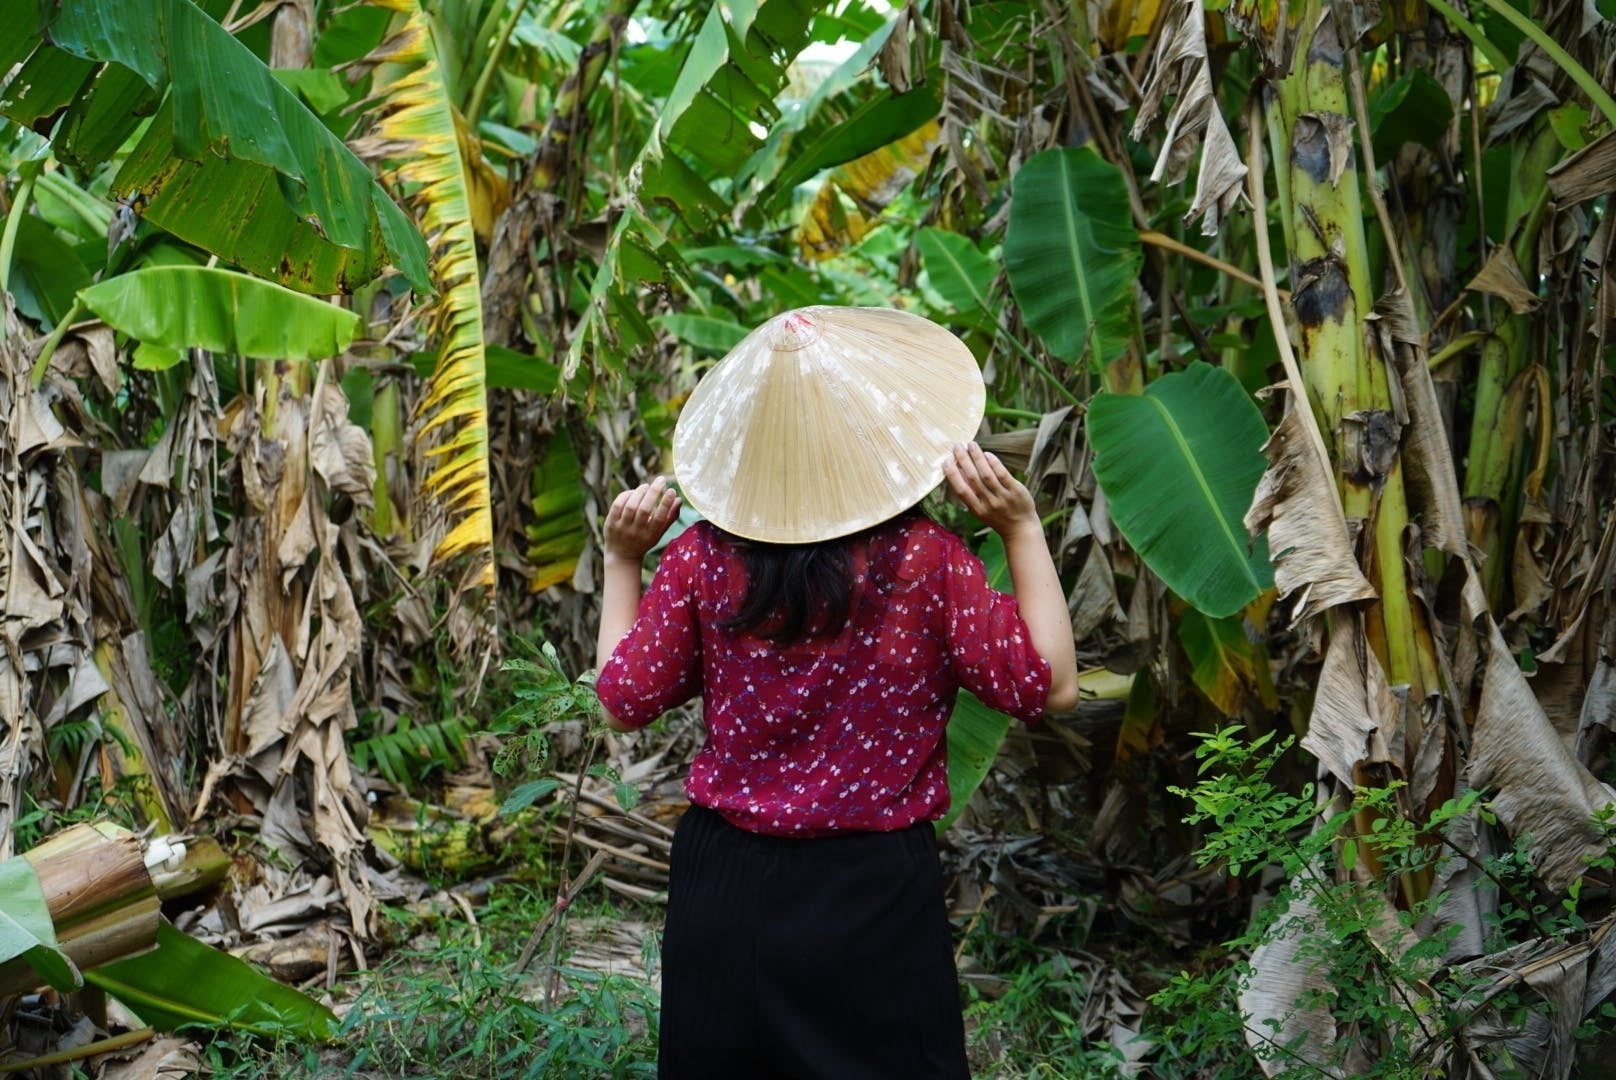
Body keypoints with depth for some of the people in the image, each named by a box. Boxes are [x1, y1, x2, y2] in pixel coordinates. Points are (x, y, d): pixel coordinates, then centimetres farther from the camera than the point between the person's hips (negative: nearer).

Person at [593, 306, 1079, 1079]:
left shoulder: (704, 559, -9)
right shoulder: (926, 561, -14)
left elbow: (625, 703, 1)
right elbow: (1050, 687, -8)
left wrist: (622, 563, 11)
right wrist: (1023, 530, -6)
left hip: (726, 887, 3)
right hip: (874, 893, -2)